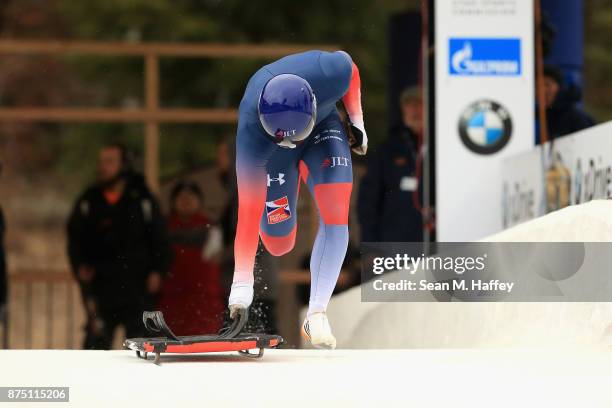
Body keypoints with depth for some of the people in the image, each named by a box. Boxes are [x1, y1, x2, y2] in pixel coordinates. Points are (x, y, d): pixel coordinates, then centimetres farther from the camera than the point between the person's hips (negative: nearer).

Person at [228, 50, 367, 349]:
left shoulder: (330, 73, -41)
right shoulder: (251, 132, -42)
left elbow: (350, 69, -12)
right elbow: (248, 212, -39)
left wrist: (356, 121, -9)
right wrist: (242, 282, -39)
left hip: (324, 127, 1)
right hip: (269, 153, -1)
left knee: (335, 217, -21)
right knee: (280, 246, 4)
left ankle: (316, 315, -18)